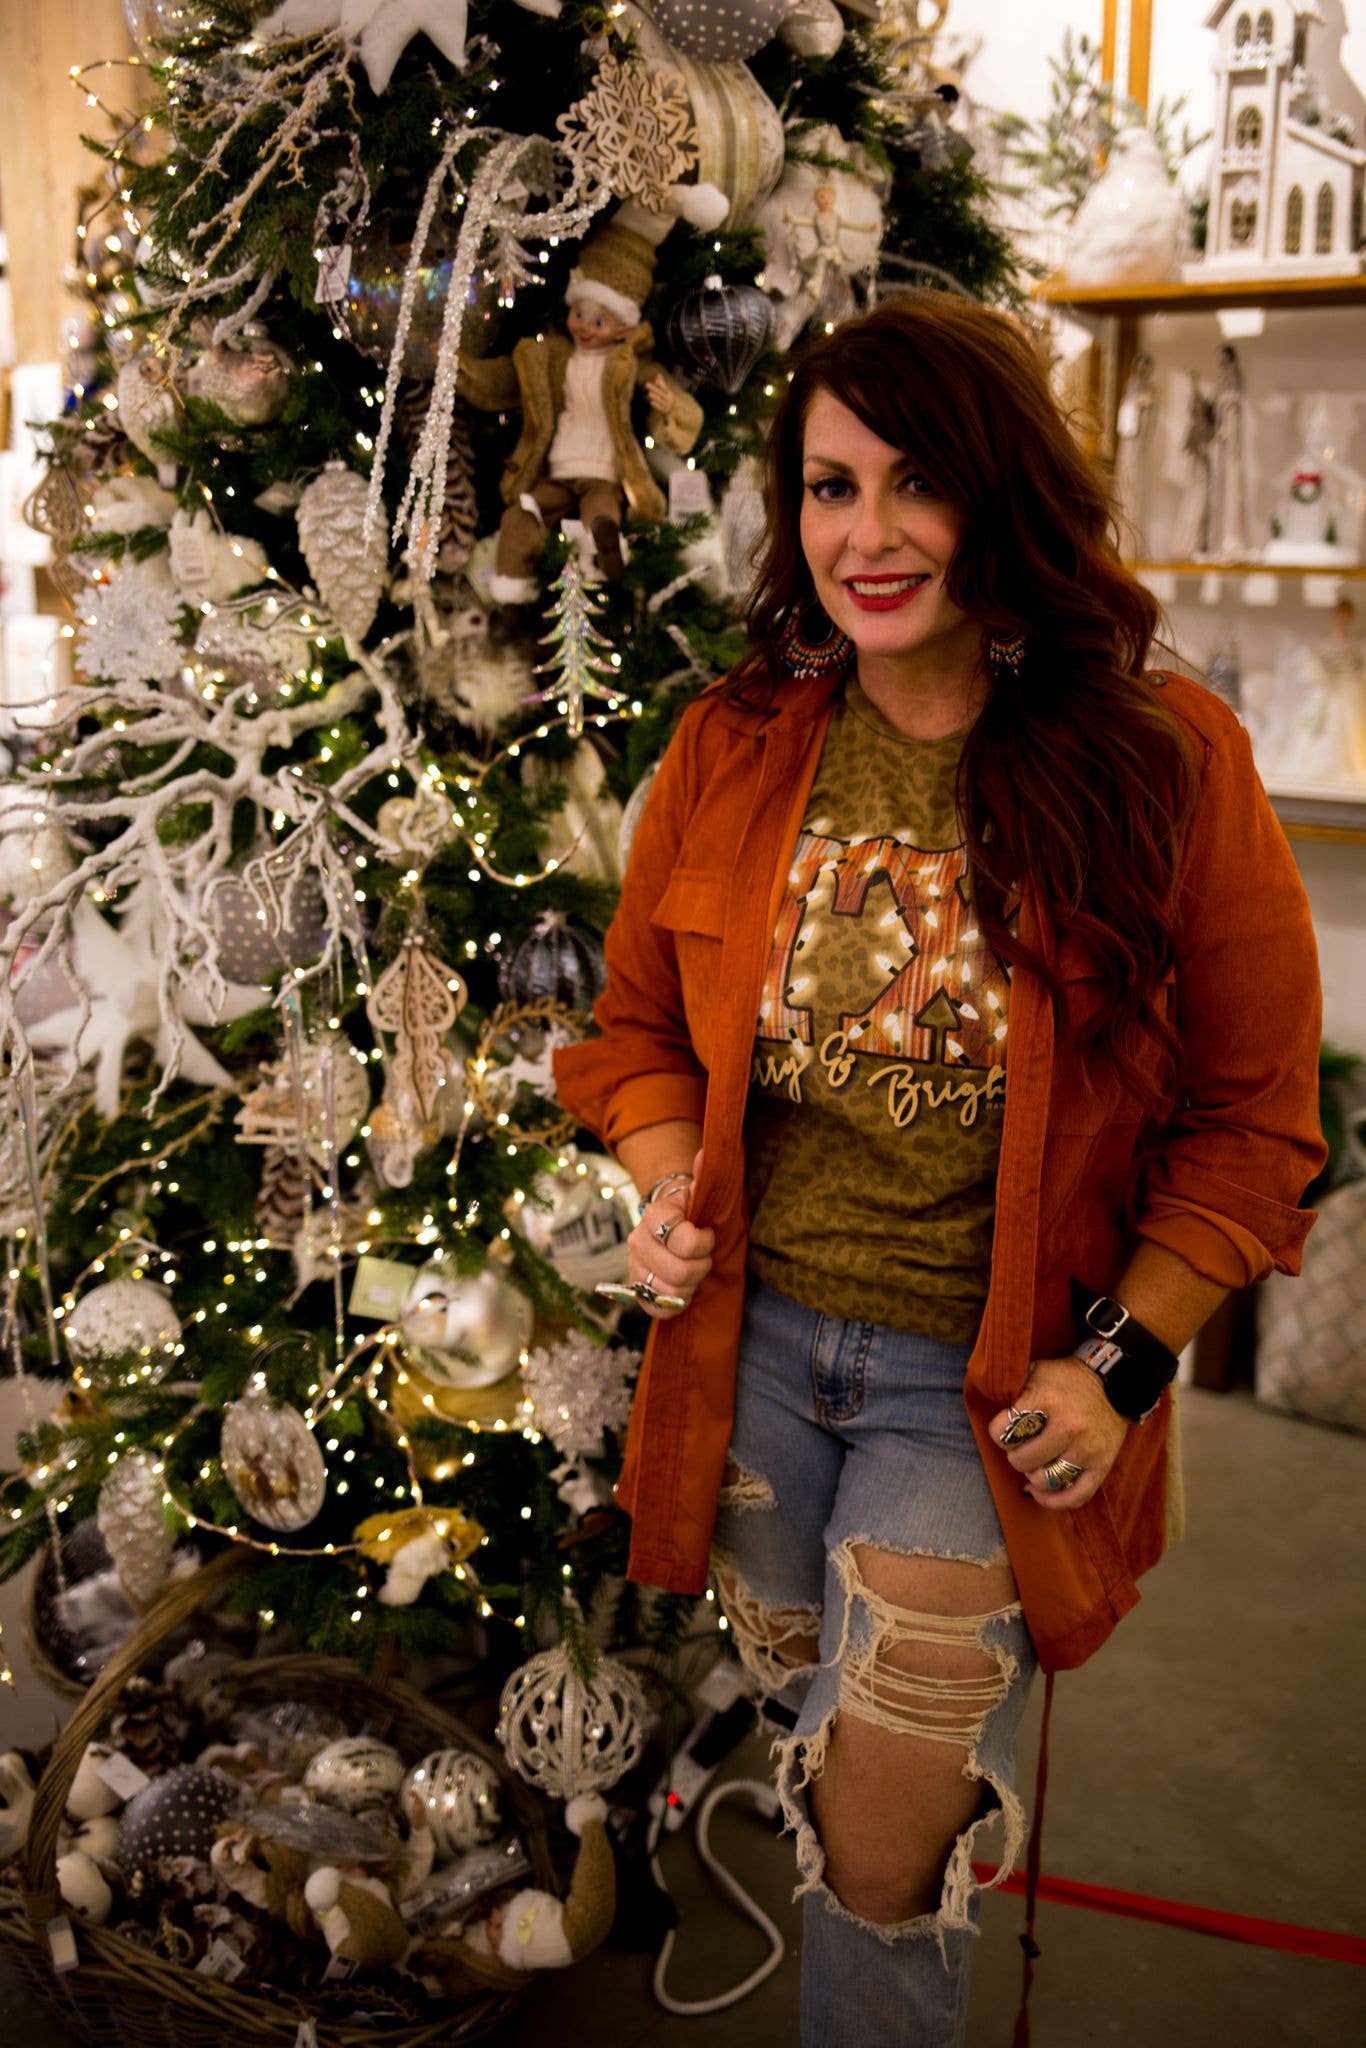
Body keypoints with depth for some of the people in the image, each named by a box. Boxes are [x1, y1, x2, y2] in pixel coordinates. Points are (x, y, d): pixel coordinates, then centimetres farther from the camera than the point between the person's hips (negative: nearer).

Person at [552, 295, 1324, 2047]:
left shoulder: (1170, 764, -13)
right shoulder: (731, 752, -4)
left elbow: (1253, 1113, -5)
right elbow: (642, 1019, 10)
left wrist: (1124, 1362, -12)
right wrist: (667, 1193, -8)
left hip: (994, 1385, -3)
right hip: (751, 1344, 4)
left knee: (888, 1858, 4)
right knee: (814, 1766, 25)